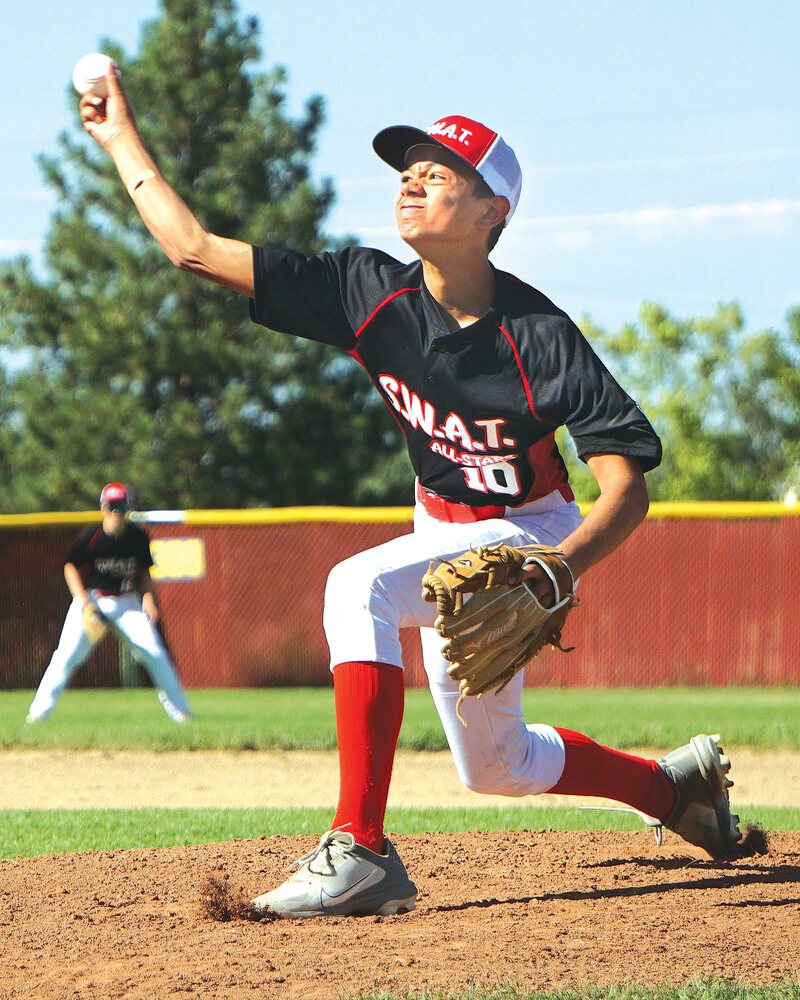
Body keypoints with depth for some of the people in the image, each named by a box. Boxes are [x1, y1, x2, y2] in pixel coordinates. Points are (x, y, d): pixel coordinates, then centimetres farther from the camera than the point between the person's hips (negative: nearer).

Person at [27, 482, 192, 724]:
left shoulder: (137, 537, -5)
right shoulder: (89, 536, -12)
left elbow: (143, 571, 9)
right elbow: (71, 567, -2)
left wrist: (147, 597, -8)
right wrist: (82, 599, -15)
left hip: (127, 602, 2)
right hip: (91, 600, -2)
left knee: (155, 653, -7)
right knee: (68, 654, -12)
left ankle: (178, 709, 5)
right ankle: (39, 710, -3)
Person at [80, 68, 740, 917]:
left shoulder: (537, 337, -27)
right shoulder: (373, 294, -14)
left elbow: (627, 485, -29)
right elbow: (196, 249, -11)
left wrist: (554, 572, -46)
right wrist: (121, 138, -12)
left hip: (529, 533, -7)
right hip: (447, 536, 7)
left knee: (359, 586, -32)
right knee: (494, 766, 18)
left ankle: (360, 851, -37)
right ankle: (674, 786, 42)